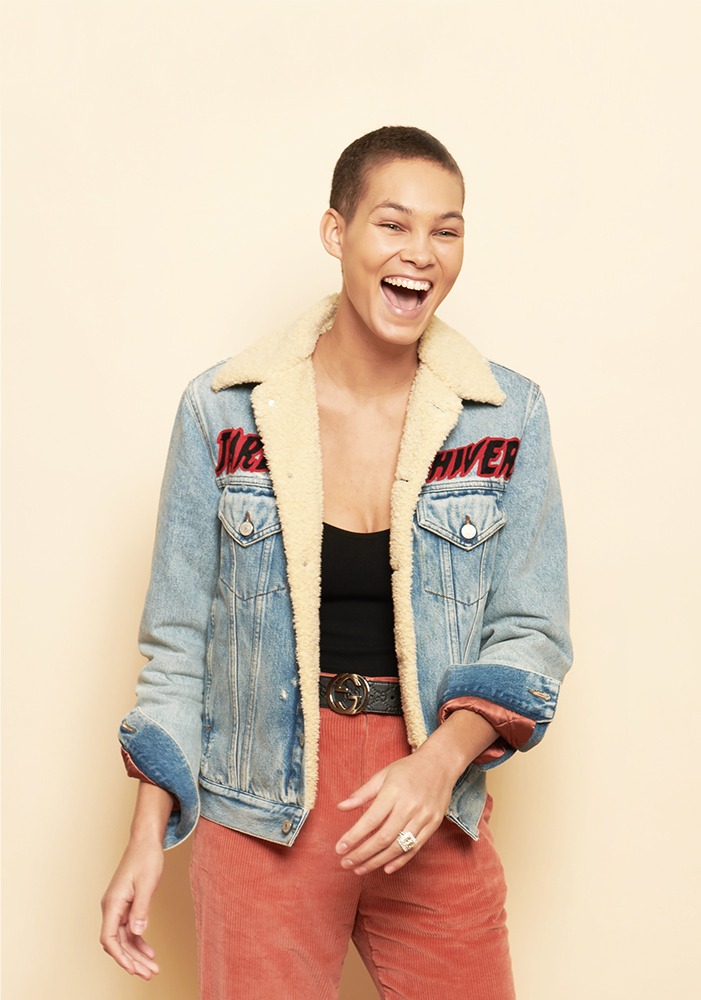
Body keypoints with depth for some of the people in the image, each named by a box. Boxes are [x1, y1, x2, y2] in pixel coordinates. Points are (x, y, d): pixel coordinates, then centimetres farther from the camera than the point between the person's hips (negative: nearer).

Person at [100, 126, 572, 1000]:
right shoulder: (222, 410, -5)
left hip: (436, 807, 1)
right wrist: (148, 834, -3)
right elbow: (179, 638, 1)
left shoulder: (508, 417, -3)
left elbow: (531, 632, 0)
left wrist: (441, 761, -17)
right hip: (261, 806, -1)